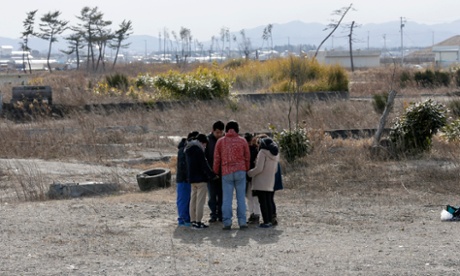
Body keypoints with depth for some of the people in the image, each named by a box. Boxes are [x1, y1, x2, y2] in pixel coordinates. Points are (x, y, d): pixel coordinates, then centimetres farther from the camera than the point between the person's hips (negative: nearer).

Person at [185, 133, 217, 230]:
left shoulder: (188, 150, 13)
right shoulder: (198, 150, -16)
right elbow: (204, 165, -16)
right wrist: (212, 175, -8)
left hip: (192, 178, 9)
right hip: (200, 178, -9)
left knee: (193, 199, 12)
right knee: (200, 200, -7)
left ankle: (193, 221, 14)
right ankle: (198, 222, -9)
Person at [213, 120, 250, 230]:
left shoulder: (220, 142, 5)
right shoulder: (242, 141, 5)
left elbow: (217, 159, 8)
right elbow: (247, 158, 8)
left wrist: (216, 172, 18)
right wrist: (246, 170, 20)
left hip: (226, 172, 0)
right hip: (240, 171, 0)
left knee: (227, 198, 2)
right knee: (241, 198, 4)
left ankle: (227, 222, -4)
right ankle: (242, 221, 1)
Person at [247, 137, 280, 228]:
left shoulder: (263, 152, -14)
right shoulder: (276, 154, 11)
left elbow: (259, 168, -17)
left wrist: (249, 173, -3)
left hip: (261, 182, -7)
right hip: (270, 182, 7)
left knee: (263, 201, -4)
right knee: (269, 201, 13)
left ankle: (266, 222, -7)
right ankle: (269, 220, 14)